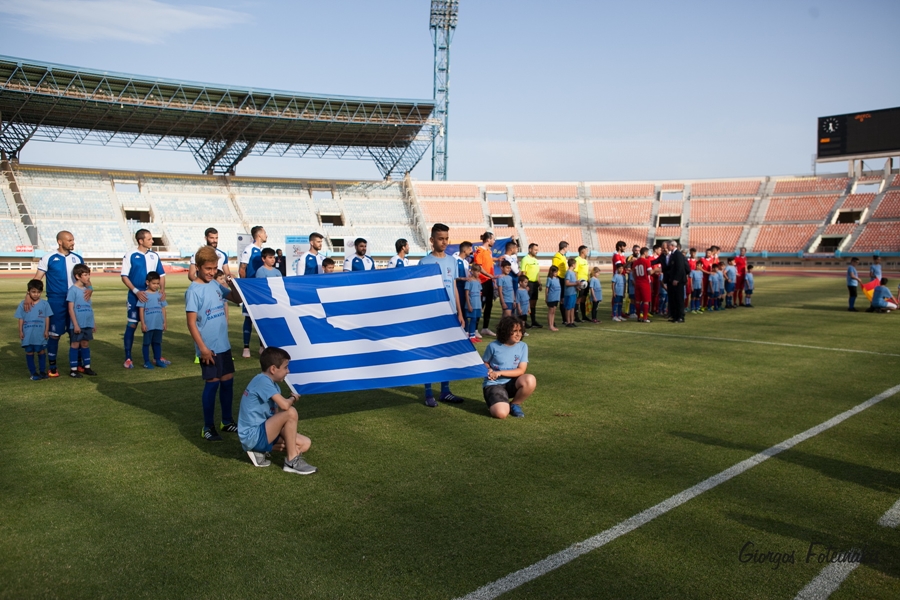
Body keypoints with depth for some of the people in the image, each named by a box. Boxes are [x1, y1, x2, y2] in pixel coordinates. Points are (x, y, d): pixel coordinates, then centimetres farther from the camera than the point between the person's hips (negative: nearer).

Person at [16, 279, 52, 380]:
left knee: (41, 352, 9)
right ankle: (33, 373, 16)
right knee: (29, 353, 7)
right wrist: (20, 331, -1)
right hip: (27, 334, 1)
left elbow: (47, 318, 0)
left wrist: (46, 330, -3)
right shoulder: (23, 304, -2)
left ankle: (42, 371, 20)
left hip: (40, 334, 0)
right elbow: (21, 319, 2)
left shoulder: (44, 304, -3)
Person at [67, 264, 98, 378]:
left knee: (85, 344, 13)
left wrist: (93, 323, 17)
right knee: (75, 345, 2)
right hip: (78, 324, -6)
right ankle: (73, 369, 9)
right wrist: (75, 324, -14)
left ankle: (87, 367, 21)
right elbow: (71, 308, -11)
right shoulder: (73, 290, -9)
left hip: (88, 324, 6)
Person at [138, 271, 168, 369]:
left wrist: (165, 322, 9)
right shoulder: (144, 295, -7)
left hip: (159, 324, 4)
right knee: (147, 343, 5)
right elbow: (141, 310, -7)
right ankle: (147, 362, 13)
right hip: (148, 324, -4)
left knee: (157, 342, 13)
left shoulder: (160, 294, 6)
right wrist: (142, 323, -10)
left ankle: (158, 360, 22)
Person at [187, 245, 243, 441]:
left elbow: (237, 300, 15)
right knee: (212, 383, 0)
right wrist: (202, 348, -17)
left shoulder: (216, 285, 6)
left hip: (224, 345, 7)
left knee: (228, 380, 12)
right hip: (209, 347, -7)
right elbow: (191, 323, -15)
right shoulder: (194, 290, -13)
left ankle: (227, 421, 27)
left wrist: (232, 283, -3)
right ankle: (208, 427, 13)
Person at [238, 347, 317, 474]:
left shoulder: (274, 385, 10)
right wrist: (293, 398, -7)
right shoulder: (263, 381, -19)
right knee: (291, 412, -25)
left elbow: (277, 419, 10)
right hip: (253, 436, -10)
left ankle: (259, 450, 9)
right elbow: (285, 405, -31)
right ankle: (292, 461, -12)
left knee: (305, 444, 6)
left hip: (262, 432, 10)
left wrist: (289, 442, -4)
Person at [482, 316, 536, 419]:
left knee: (530, 380, -31)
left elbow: (521, 370, -7)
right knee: (501, 413, -32)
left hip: (511, 383, 3)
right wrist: (489, 371, -14)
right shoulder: (493, 346, -7)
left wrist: (499, 373, -15)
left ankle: (514, 404, -3)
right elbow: (484, 363, 9)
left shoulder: (523, 346, -2)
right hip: (493, 384, -3)